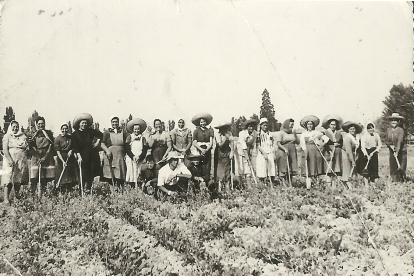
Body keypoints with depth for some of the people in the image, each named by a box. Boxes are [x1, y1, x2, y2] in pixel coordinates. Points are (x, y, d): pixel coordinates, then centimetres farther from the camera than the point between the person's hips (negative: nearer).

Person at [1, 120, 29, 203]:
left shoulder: (23, 136, 14)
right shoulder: (7, 136, 3)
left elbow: (27, 147, 21)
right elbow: (5, 149, -7)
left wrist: (27, 148, -4)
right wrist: (10, 160, -18)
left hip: (21, 161, 4)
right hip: (10, 160, -4)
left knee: (19, 178, 6)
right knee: (9, 179, -9)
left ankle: (17, 195, 21)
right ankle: (6, 198, -10)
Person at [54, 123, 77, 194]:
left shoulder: (71, 137, 6)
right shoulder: (57, 139, -6)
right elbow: (58, 151, -11)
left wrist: (71, 150, -7)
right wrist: (63, 161, -20)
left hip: (70, 159, 4)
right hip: (61, 159, -3)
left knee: (70, 177, 5)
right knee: (62, 178, -1)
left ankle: (69, 192, 13)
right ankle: (62, 193, 7)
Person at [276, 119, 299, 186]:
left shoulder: (293, 133, 12)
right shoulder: (282, 133, -3)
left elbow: (298, 142, 10)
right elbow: (278, 143, -10)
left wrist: (295, 135, -4)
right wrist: (285, 149, -22)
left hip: (292, 152, 5)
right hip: (283, 151, -5)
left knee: (291, 167, 4)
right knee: (283, 168, -5)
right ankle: (284, 183, -2)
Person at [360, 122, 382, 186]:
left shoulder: (376, 135, 6)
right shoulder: (364, 136, -4)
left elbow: (379, 145, 7)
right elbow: (363, 147, -10)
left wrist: (373, 152, -7)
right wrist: (367, 155, -23)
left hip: (374, 153, 3)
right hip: (366, 153, -3)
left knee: (375, 168, 3)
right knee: (366, 169, -6)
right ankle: (366, 184, -4)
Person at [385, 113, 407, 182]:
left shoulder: (400, 130, -11)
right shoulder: (388, 130, 5)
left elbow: (400, 141, -21)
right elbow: (386, 141, 12)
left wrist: (397, 151, -30)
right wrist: (390, 145, -10)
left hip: (401, 151, -4)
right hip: (392, 151, 4)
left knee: (401, 168, -6)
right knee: (393, 167, 2)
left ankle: (402, 181, 4)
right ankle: (395, 181, 9)